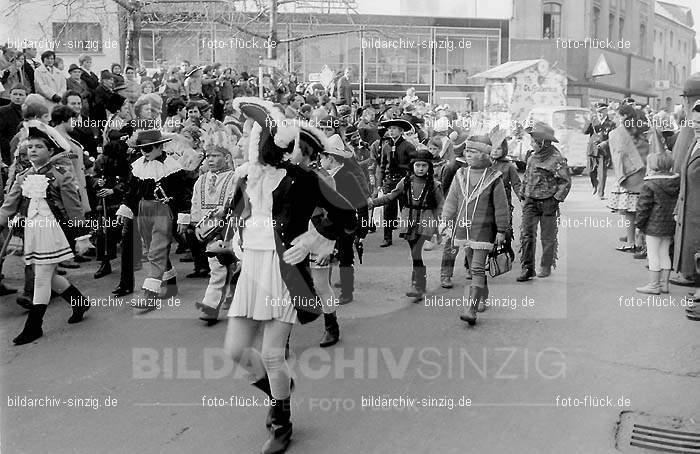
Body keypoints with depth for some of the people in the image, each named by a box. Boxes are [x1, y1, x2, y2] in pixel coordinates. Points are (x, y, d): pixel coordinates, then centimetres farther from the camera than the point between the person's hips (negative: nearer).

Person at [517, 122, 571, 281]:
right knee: (527, 234, -1)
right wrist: (522, 193, 15)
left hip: (548, 202, -5)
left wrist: (557, 199, -13)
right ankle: (528, 268, 3)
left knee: (548, 237, 7)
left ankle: (546, 267, 22)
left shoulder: (557, 159, -11)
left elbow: (566, 181, -8)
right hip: (531, 201, 5)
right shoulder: (533, 157, 9)